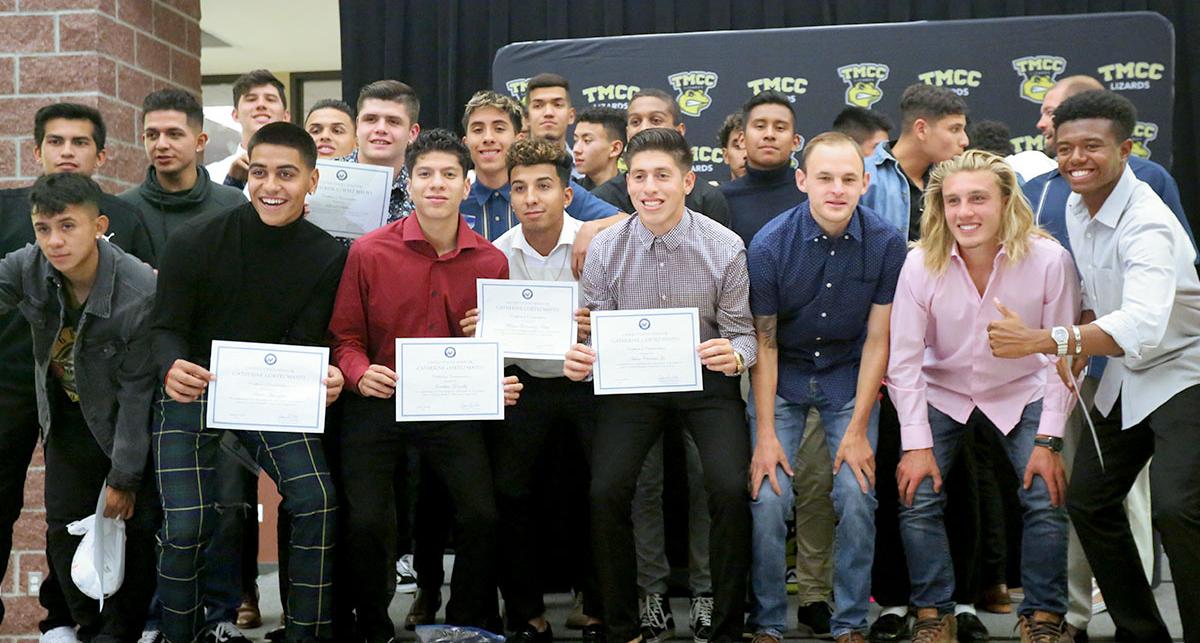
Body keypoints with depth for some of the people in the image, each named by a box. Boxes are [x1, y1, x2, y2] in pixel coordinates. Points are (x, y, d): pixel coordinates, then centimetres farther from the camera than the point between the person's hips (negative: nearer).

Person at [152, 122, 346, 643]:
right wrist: (172, 369, -33)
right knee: (186, 526, -13)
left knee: (318, 502, -15)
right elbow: (166, 328, -9)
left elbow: (304, 345, -8)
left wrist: (325, 378, -32)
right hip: (192, 391, -2)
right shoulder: (195, 241, -14)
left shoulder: (327, 258, -7)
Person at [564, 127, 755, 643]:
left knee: (731, 488, -21)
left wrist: (736, 355, -27)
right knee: (606, 491, -18)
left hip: (706, 381, -1)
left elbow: (741, 332, -2)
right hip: (631, 382, 1)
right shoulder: (604, 249, -5)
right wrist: (580, 361, -22)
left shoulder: (725, 248, -9)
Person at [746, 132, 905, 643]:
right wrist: (766, 434, -13)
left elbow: (877, 339, -8)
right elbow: (763, 342, -10)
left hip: (849, 379, 1)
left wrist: (857, 430, -10)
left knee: (857, 500, -9)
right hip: (782, 379, -1)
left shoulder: (886, 243, -14)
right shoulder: (770, 245, -17)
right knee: (768, 500, -10)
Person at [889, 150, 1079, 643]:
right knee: (917, 497, -12)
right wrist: (916, 444, -16)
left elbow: (1062, 358, -13)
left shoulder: (1050, 260, -21)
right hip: (942, 394, 0)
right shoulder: (922, 264, -20)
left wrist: (1048, 442, -15)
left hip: (1021, 395, 0)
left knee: (1047, 499, -12)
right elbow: (904, 360, -14)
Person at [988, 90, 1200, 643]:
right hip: (1126, 376, 9)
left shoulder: (1146, 225, -27)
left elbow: (1143, 326, -43)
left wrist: (1045, 341, -50)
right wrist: (1079, 348, 0)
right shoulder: (1077, 207, 1)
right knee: (1088, 500, 10)